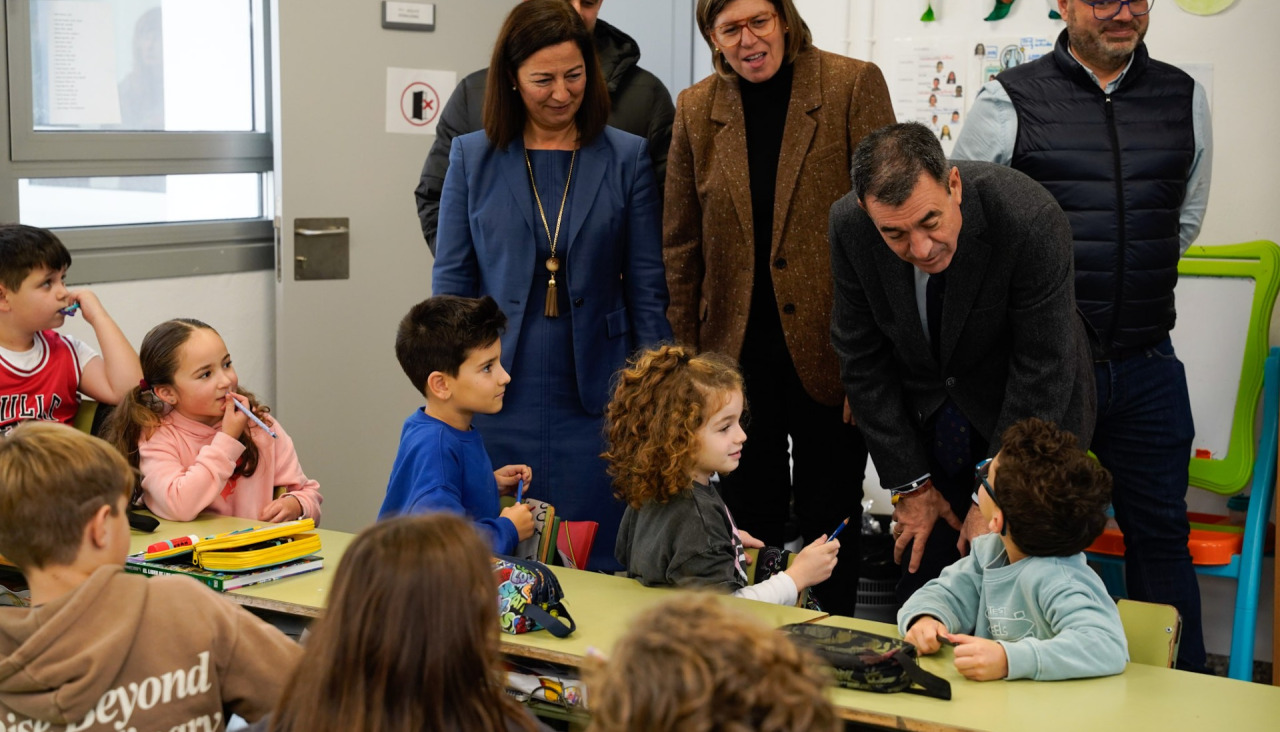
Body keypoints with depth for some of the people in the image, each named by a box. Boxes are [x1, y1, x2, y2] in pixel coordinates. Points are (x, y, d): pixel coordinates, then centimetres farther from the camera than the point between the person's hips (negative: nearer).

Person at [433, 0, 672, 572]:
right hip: (500, 394, 1)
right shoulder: (472, 157, 6)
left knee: (595, 564, 4)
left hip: (593, 396, 0)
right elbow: (451, 282, 7)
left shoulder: (625, 157, 4)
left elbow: (647, 289, 4)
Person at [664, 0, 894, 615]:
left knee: (829, 517, 8)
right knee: (751, 514, 12)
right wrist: (685, 351, 6)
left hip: (830, 344, -3)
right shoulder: (696, 109, 6)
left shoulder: (853, 85, -5)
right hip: (737, 348, 3)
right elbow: (681, 243, 10)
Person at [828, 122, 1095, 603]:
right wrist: (908, 482, -8)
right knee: (922, 577, 2)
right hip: (925, 416, 3)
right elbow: (862, 359, -9)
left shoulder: (1029, 220, -30)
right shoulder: (849, 224, -19)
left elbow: (1043, 370, -23)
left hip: (1029, 416, -3)